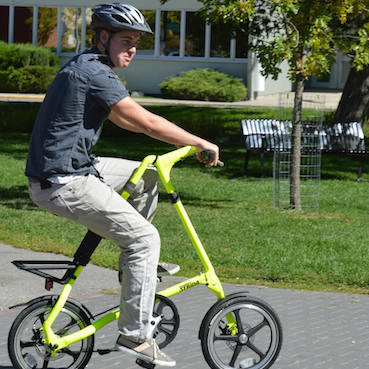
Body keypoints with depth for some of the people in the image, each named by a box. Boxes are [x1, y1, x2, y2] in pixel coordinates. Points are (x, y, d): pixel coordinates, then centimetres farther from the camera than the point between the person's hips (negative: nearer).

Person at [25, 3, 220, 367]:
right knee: (144, 238, -9)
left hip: (69, 168, 10)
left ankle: (135, 262, 26)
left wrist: (184, 140, 22)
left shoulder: (83, 66, 16)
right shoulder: (93, 72, -16)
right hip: (62, 183, -10)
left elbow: (123, 120, 27)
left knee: (147, 177, 20)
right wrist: (201, 143, -7)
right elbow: (146, 122, -17)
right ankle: (134, 335, -7)